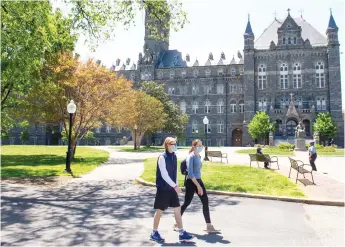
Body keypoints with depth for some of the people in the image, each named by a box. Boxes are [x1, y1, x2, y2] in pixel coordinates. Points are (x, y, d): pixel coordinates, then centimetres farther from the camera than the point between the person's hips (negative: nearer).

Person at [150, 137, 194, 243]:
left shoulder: (174, 156, 7)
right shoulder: (162, 157, -16)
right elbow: (164, 175, -21)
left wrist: (175, 185, 11)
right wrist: (175, 186, -22)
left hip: (172, 188, 7)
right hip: (163, 188, -7)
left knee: (177, 209, 7)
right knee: (159, 210, 4)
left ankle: (182, 233, 14)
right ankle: (154, 233, 20)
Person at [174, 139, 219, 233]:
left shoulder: (198, 156, 10)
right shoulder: (191, 157, -15)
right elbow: (190, 173, -20)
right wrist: (198, 186, -22)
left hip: (199, 181, 8)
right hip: (191, 182, -8)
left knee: (205, 202, 3)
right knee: (186, 203, 2)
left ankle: (209, 226, 9)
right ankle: (177, 223, 20)